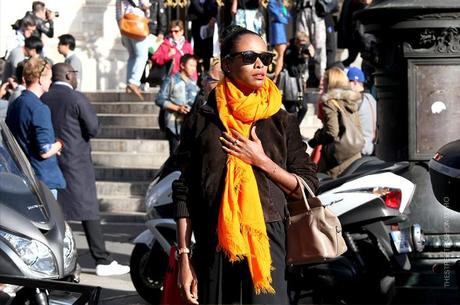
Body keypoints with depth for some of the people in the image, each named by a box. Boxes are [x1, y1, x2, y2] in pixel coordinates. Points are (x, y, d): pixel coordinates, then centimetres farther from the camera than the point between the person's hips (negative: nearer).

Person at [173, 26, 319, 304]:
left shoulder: (282, 122, 9)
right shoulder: (201, 121, 6)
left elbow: (308, 189, 7)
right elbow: (184, 194, 4)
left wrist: (262, 161, -7)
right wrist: (184, 258, -2)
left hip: (266, 242, 0)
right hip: (213, 247, 0)